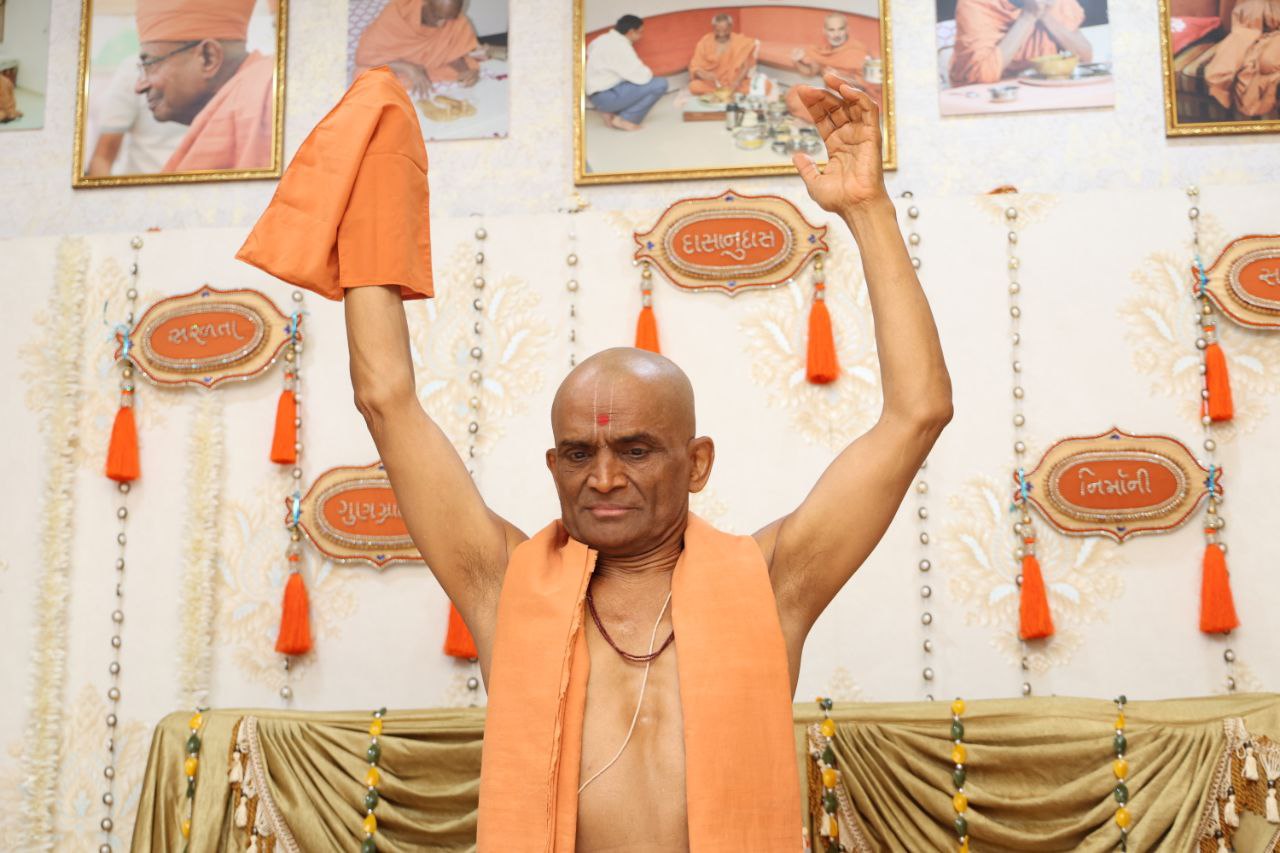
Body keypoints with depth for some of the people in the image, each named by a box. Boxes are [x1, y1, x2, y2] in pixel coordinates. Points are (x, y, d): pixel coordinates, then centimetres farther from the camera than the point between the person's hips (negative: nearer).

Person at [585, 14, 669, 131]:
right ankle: (623, 120, -8)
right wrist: (648, 73, 6)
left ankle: (610, 112, 11)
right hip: (606, 96, -10)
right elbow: (642, 76, -21)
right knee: (660, 84, -14)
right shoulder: (620, 46, -18)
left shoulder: (604, 39, 10)